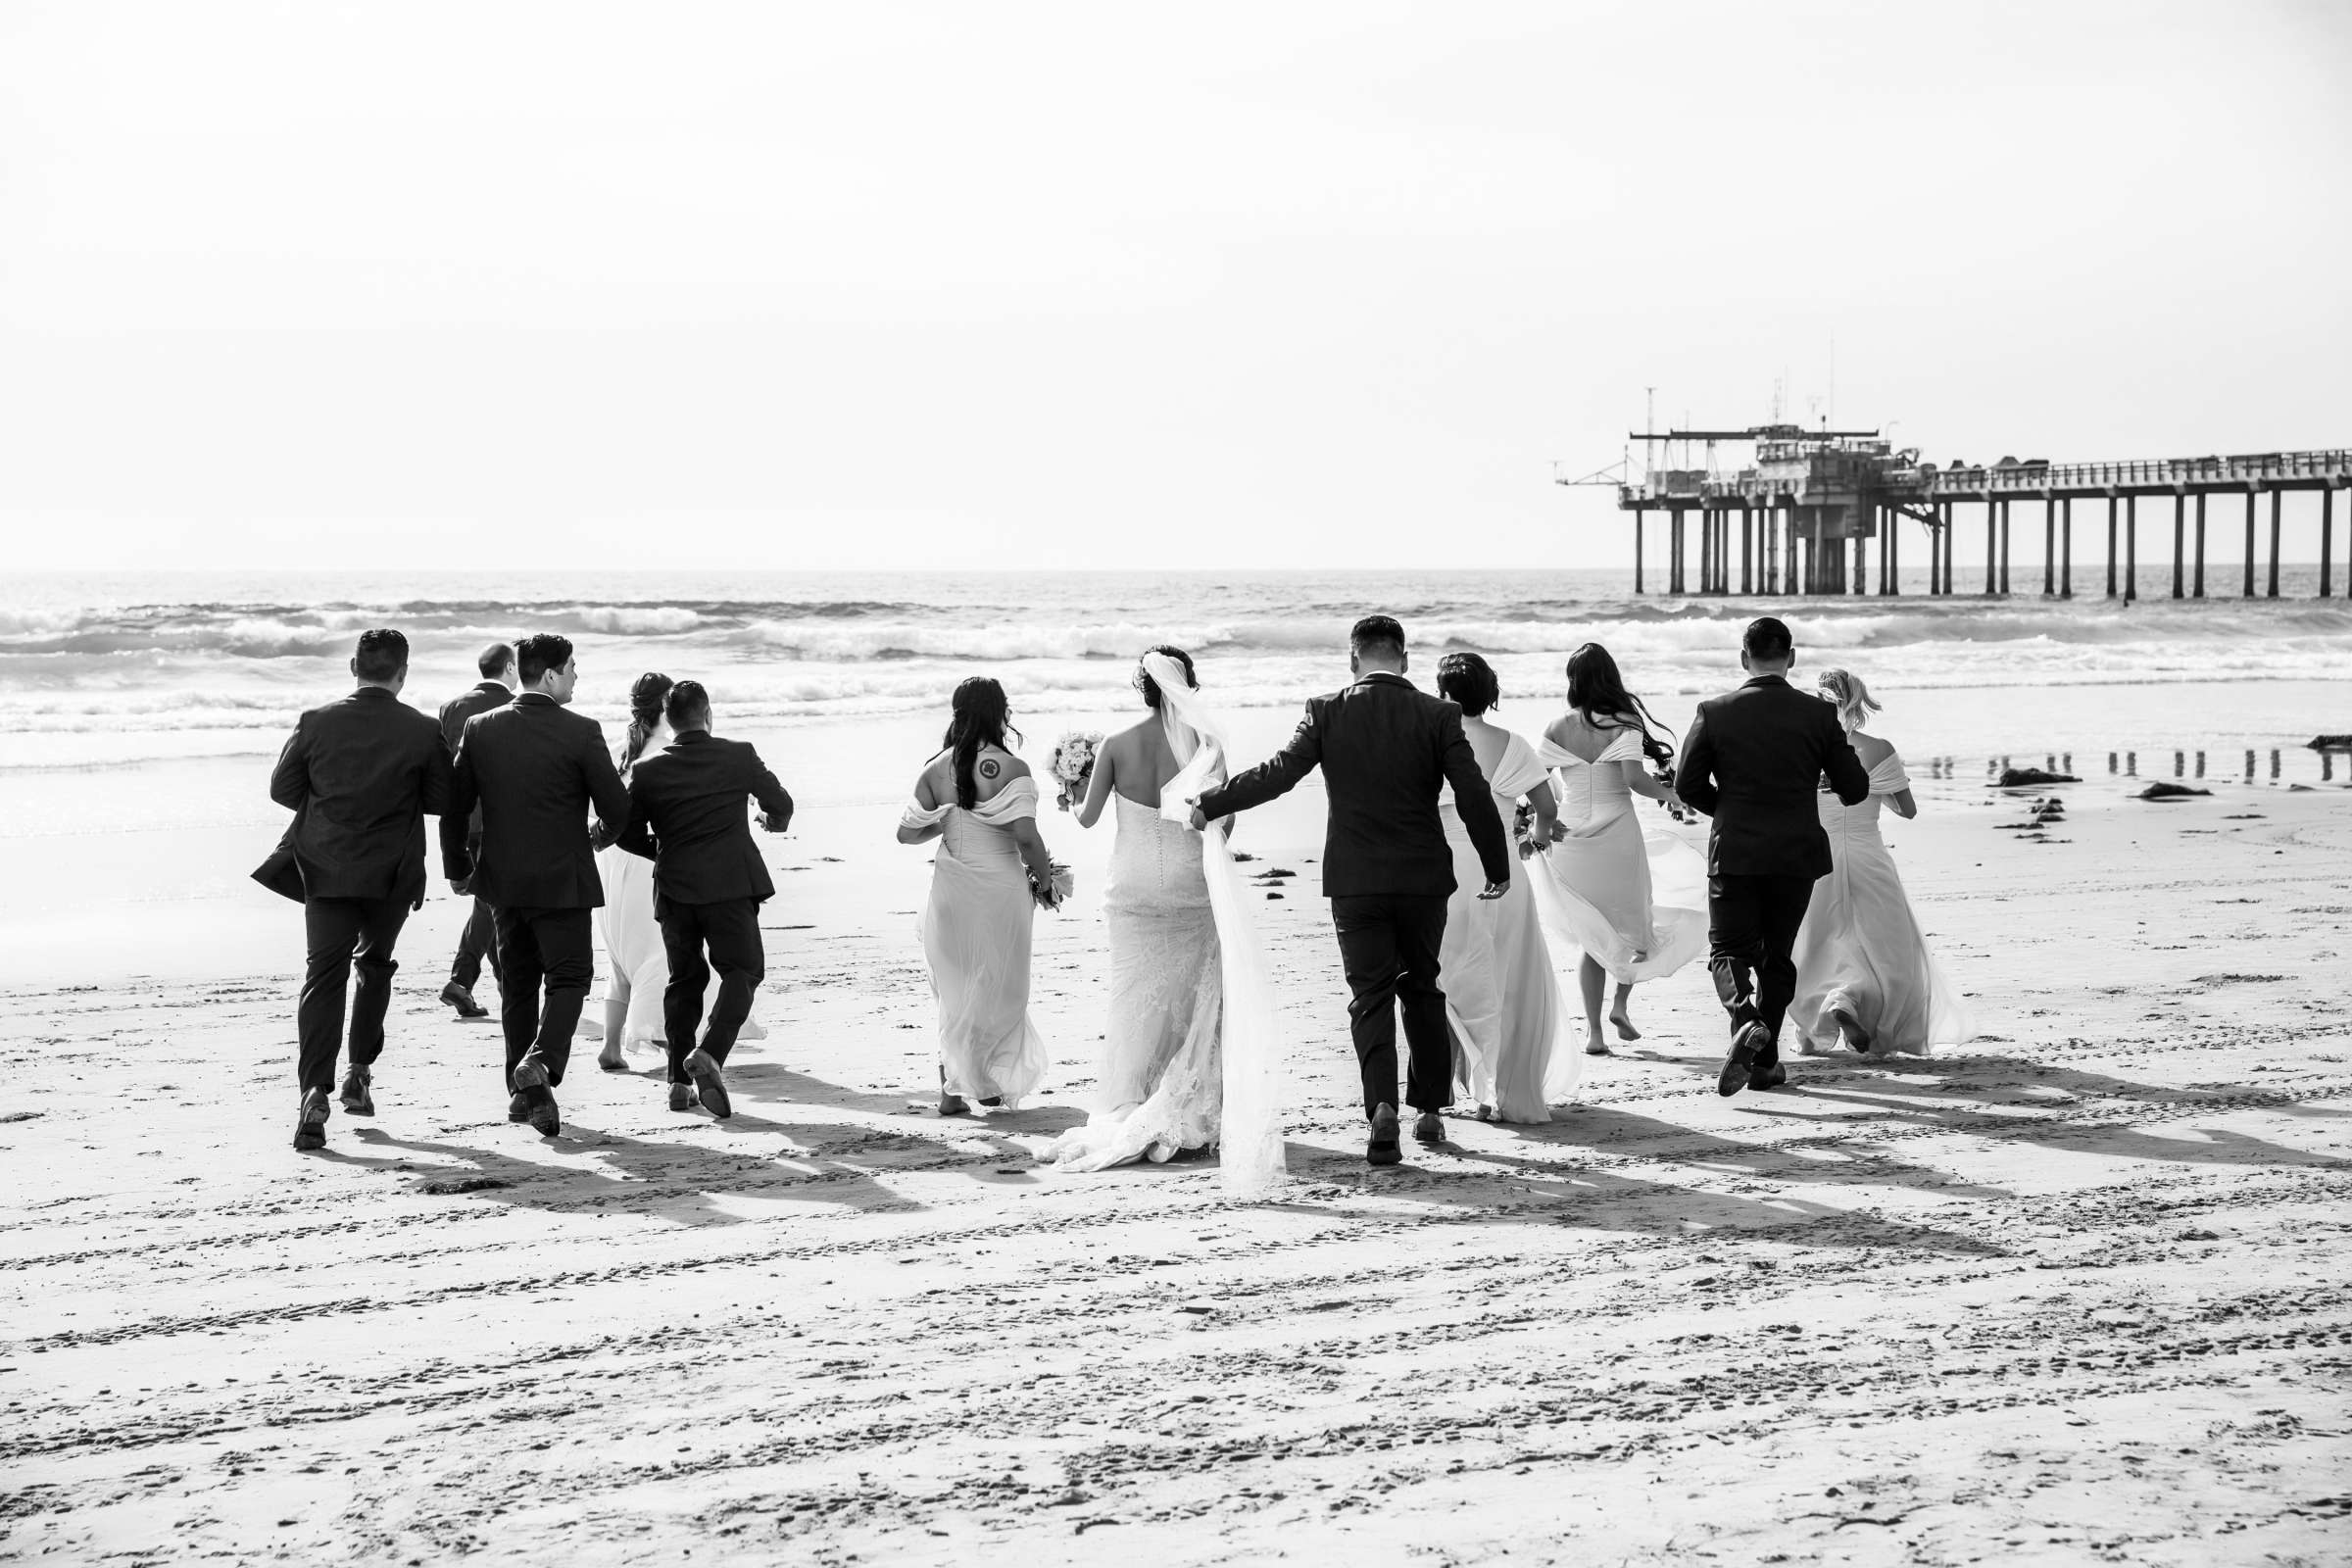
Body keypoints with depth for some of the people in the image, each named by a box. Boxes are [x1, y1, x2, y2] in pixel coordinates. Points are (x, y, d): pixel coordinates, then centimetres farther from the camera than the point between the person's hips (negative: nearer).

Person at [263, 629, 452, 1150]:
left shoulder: (316, 722, -6)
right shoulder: (422, 732, -9)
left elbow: (282, 788, 2)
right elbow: (446, 803, -4)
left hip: (326, 869, 0)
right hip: (392, 873, 0)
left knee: (324, 974, 0)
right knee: (375, 962, 22)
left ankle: (315, 1091, -15)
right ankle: (360, 1073, 24)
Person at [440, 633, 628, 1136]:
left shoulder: (480, 729, -1)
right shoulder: (580, 732, -12)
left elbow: (454, 807, 3)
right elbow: (617, 807, -8)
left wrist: (457, 868, 15)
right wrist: (601, 836, 14)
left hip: (504, 881, 5)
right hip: (563, 879, -4)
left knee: (518, 983, 16)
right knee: (569, 978, 5)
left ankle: (522, 1093, 19)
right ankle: (541, 1063, -19)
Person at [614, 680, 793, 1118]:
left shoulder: (647, 770, 1)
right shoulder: (739, 757, -3)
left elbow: (627, 834, 4)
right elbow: (780, 805, 10)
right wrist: (774, 821, 33)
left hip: (674, 888, 3)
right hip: (730, 885, -3)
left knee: (684, 978, 15)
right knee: (742, 970, 2)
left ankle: (680, 1080, 14)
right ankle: (710, 1054, -21)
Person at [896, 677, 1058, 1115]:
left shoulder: (936, 770, -2)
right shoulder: (1012, 770, -13)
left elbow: (907, 832, 4)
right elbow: (1026, 837, -20)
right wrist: (1045, 882, -4)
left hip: (951, 889, 3)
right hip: (1002, 887, -2)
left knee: (955, 987, 15)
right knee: (1000, 988, 15)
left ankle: (953, 1085, 10)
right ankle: (995, 1082, 21)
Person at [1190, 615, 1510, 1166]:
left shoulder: (1327, 713, -6)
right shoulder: (1438, 716, -5)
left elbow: (1275, 774, -7)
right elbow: (1475, 797, -6)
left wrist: (1208, 806, 3)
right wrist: (1497, 868, 5)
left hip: (1354, 881, -1)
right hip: (1424, 878, 1)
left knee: (1370, 996, 4)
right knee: (1423, 990, 17)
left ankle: (1382, 1107, -15)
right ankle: (1430, 1109, 23)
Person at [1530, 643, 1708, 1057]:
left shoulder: (1556, 728, -1)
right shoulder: (1625, 723, -8)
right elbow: (1634, 778, -17)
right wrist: (1673, 794, -1)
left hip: (1571, 838, 3)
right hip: (1618, 835, -3)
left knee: (1591, 936, 12)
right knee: (1636, 921, 20)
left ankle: (1593, 1030, 8)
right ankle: (1621, 1003, 5)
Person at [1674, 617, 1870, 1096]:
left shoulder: (1715, 713, -6)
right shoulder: (1818, 715, -4)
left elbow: (1688, 786, -4)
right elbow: (1854, 788, -1)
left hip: (1734, 853, -2)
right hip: (1797, 854, 2)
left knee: (1729, 949, 7)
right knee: (1777, 953, 15)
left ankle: (1745, 1018, -23)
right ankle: (1765, 1061, 18)